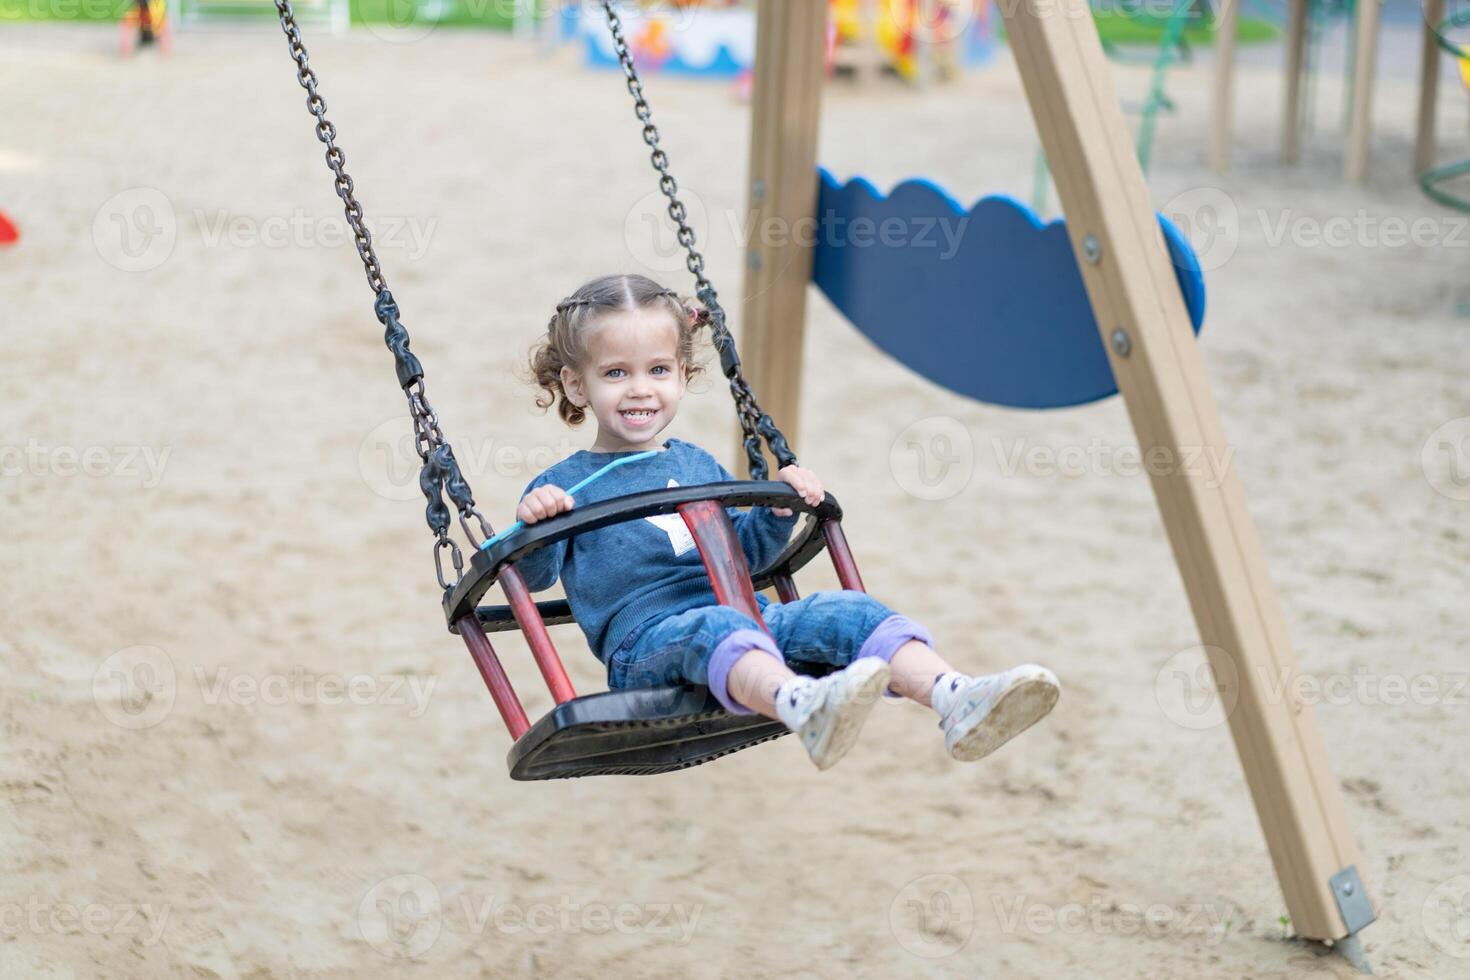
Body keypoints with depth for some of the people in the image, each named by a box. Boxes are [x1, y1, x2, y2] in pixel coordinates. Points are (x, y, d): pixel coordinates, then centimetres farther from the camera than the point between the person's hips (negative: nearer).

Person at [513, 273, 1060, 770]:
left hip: (749, 615, 6)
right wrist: (531, 521, -21)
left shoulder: (698, 465, 27)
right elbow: (532, 576, 0)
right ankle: (803, 708, -71)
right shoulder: (566, 484, 11)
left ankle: (959, 706, -43)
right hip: (648, 641, -6)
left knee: (850, 612, -19)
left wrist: (780, 510, 11)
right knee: (718, 630, -39)